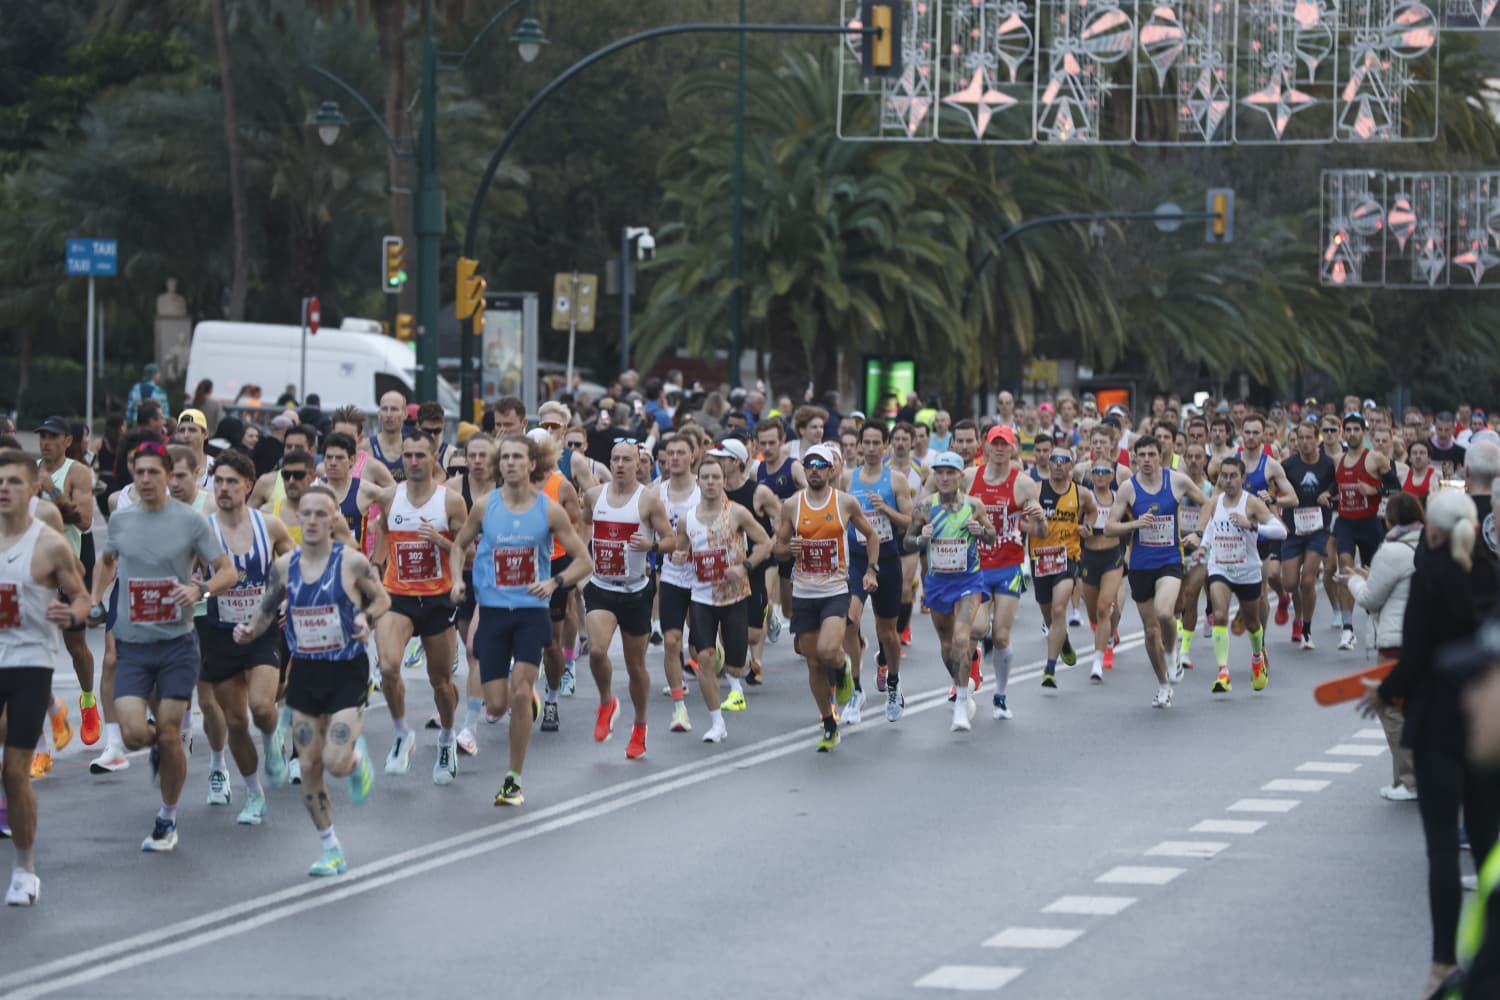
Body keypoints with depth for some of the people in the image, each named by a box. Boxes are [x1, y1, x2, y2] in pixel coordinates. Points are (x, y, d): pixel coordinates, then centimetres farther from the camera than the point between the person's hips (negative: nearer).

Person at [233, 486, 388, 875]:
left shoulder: (352, 561, -11)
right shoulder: (284, 566, 0)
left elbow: (382, 598, 3)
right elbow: (267, 611, 11)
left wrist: (367, 618, -18)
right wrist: (250, 631, -9)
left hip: (348, 671, -4)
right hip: (305, 672, 4)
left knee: (336, 763, -16)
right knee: (309, 767, 3)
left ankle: (358, 758, 23)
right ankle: (331, 852, 18)